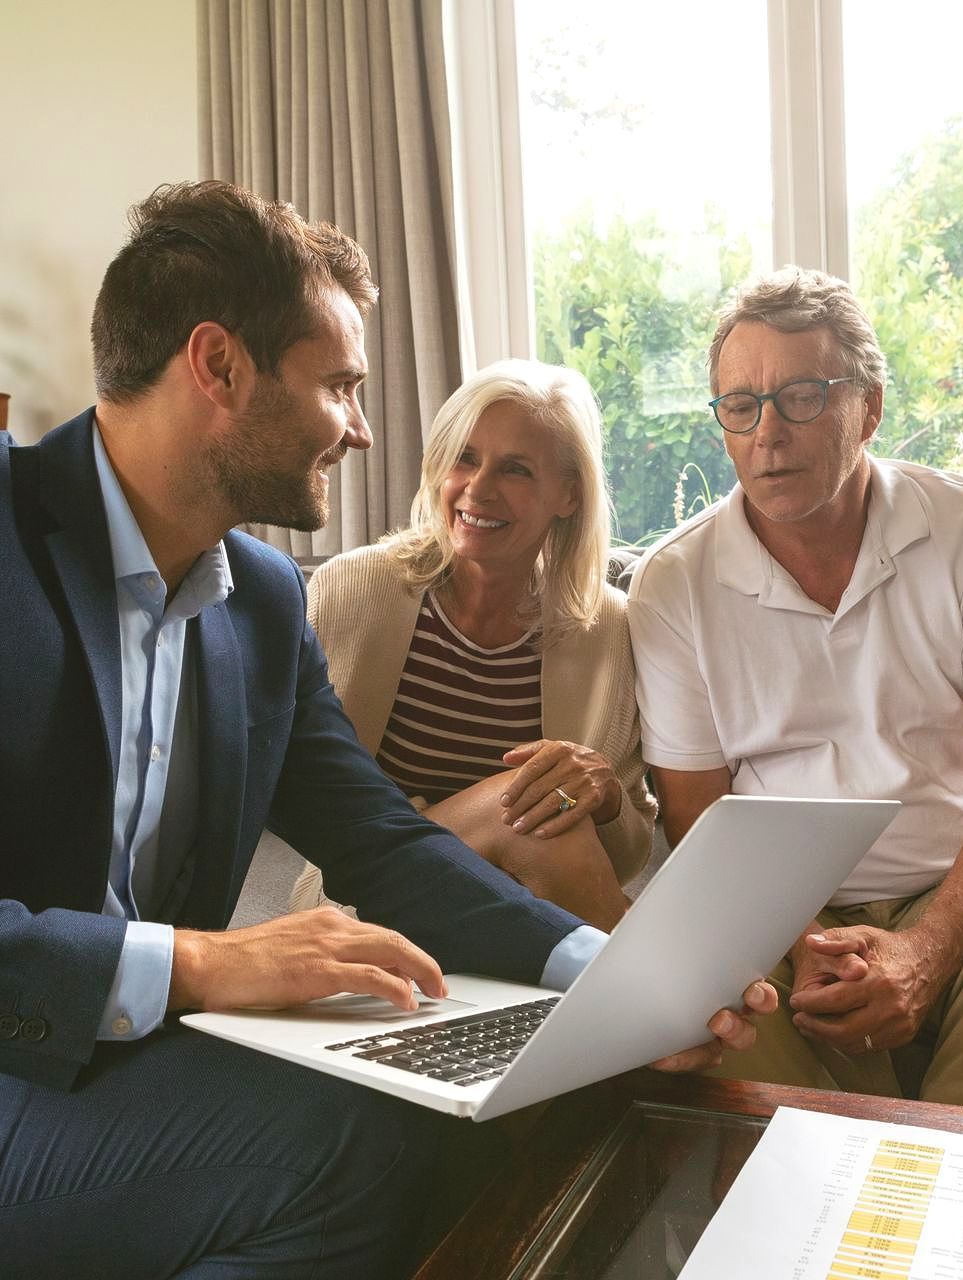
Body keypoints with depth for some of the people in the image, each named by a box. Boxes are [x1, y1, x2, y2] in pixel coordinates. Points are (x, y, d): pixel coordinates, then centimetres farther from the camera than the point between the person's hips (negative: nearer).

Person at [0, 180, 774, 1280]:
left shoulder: (267, 601, 7)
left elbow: (382, 845, 4)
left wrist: (613, 972, -9)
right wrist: (189, 963, -29)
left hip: (135, 1052, 6)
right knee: (351, 1140, -27)